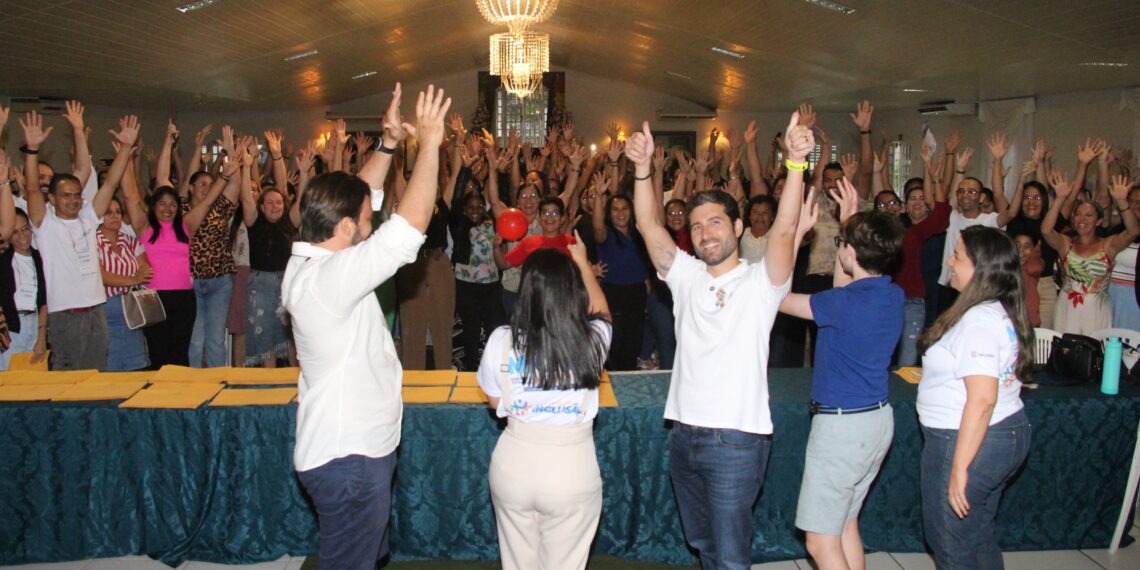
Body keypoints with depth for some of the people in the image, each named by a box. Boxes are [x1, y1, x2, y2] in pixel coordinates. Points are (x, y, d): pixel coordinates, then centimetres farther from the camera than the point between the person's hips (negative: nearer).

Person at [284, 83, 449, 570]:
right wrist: (428, 144, -22)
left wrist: (388, 144, 6)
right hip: (349, 457, -10)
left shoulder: (307, 260, 1)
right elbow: (410, 225, -30)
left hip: (355, 445, 10)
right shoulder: (329, 276, -27)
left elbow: (354, 196, 13)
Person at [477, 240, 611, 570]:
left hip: (514, 464, 1)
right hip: (572, 468, -1)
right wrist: (583, 263, 27)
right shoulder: (592, 339, -13)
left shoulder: (501, 341, -13)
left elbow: (495, 402, 3)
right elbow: (600, 311, 12)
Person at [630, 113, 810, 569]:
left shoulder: (760, 282, -4)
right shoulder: (686, 277, 8)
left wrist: (796, 162, -33)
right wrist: (642, 167, -16)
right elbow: (648, 225, -3)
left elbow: (785, 229, -21)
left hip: (736, 439, -5)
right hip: (684, 434, 5)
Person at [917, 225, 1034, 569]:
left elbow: (982, 399, -29)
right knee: (979, 538, 22)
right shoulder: (1003, 313, 8)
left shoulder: (979, 320, -23)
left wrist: (960, 466, -25)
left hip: (968, 440, -10)